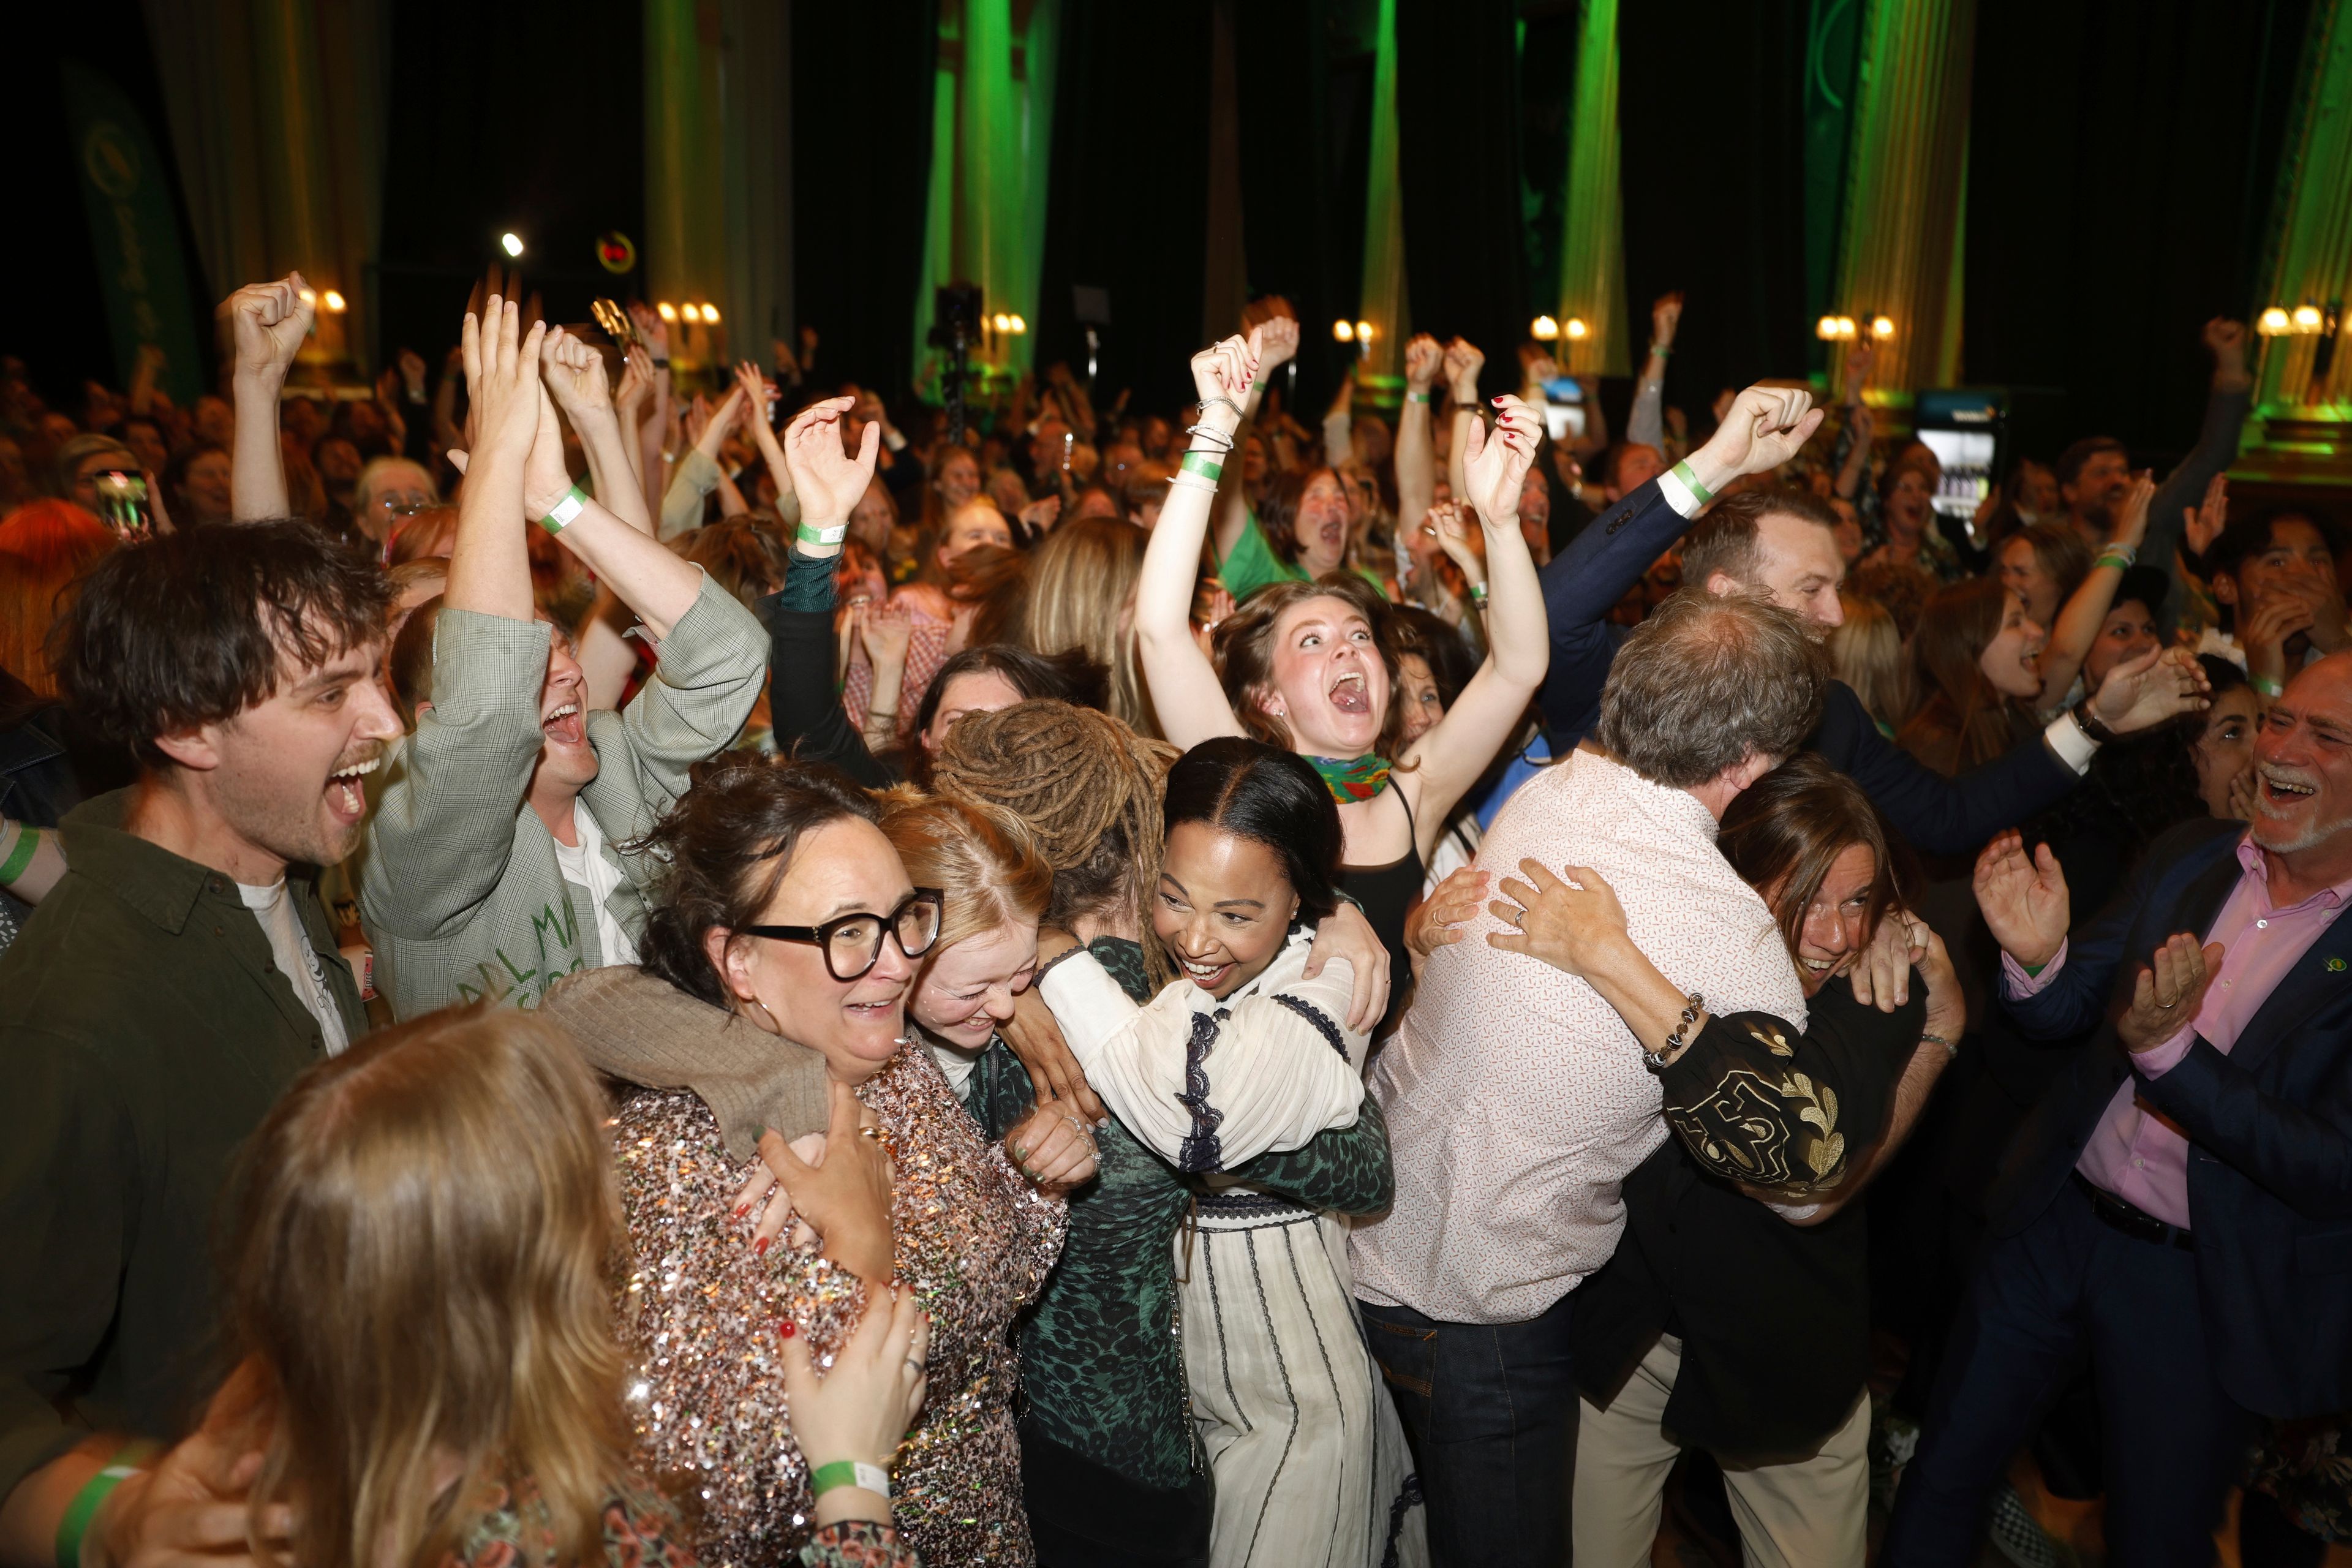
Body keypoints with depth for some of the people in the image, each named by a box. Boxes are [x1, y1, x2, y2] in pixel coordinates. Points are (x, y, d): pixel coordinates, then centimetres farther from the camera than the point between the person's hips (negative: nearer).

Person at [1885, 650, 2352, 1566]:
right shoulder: (2186, 857, -1)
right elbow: (2061, 1015, 2)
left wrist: (2167, 1050, -33)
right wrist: (2036, 959, -21)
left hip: (2201, 1290, -4)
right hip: (2055, 1223, 4)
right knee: (1941, 1475, 16)